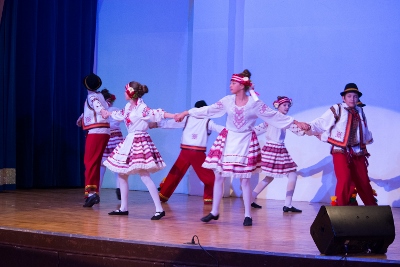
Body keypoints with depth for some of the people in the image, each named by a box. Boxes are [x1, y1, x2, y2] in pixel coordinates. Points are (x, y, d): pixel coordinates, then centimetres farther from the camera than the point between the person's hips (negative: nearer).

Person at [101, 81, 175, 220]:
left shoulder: (141, 108, -17)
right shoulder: (128, 107, 10)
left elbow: (155, 113, -30)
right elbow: (120, 115, 30)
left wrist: (174, 116, -44)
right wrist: (108, 113, 48)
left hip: (140, 142, -9)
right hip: (129, 142, 9)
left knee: (144, 176, -14)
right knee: (121, 174, 12)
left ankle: (159, 209, -12)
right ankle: (124, 208, 21)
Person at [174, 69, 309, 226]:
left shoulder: (254, 103, -9)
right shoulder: (228, 100, -1)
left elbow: (275, 115, -7)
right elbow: (208, 110, 5)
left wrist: (296, 123, -10)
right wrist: (186, 113, 7)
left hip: (245, 142, -3)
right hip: (228, 140, 3)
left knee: (245, 179, -1)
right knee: (219, 176, 3)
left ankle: (247, 215, 9)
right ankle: (214, 212, 13)